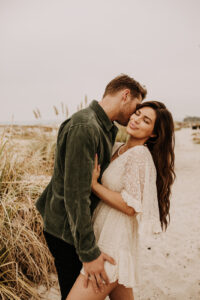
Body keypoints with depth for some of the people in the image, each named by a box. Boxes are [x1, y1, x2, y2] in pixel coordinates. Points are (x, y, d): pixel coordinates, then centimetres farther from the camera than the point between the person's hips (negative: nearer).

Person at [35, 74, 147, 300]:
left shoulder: (108, 129, 7)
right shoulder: (84, 128, -26)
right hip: (65, 230, -9)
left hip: (82, 222, 9)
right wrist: (88, 252, -26)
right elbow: (76, 194, -29)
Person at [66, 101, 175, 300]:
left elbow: (130, 206, -21)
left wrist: (93, 184, -16)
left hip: (115, 244, -9)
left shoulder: (139, 155, -17)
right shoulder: (117, 149, 9)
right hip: (106, 238, 9)